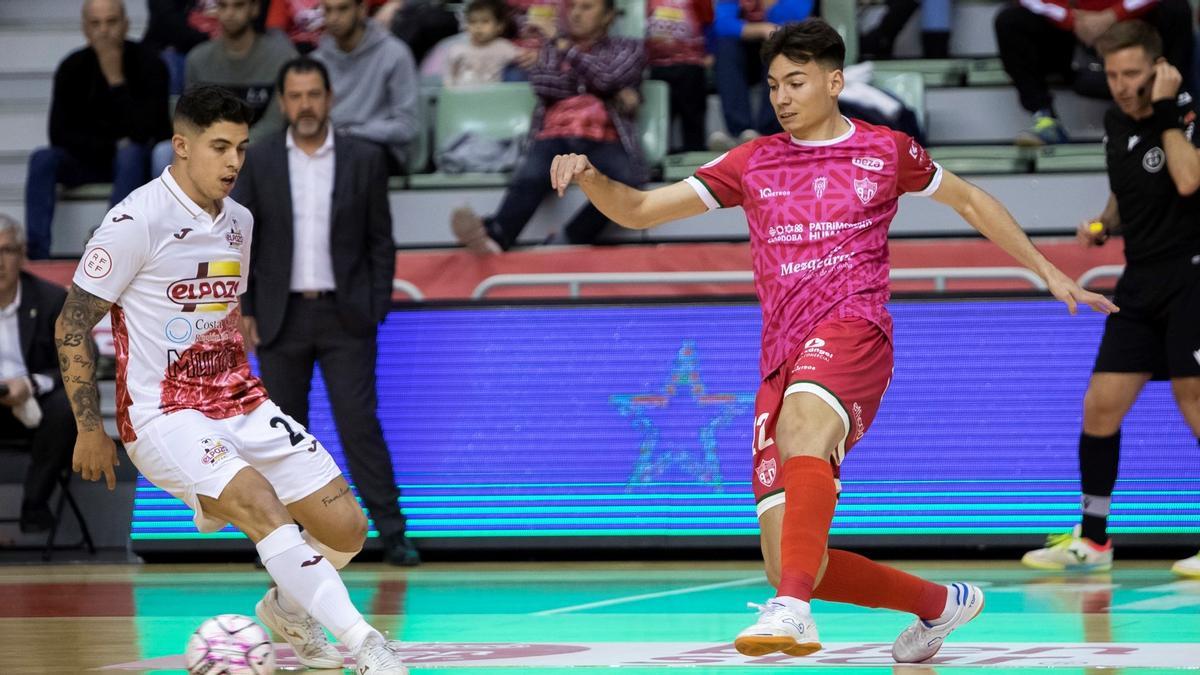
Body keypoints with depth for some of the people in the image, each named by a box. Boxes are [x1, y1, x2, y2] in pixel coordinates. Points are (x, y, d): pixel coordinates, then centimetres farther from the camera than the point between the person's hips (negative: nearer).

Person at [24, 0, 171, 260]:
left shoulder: (149, 65, -14)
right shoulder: (72, 68, -5)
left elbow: (144, 132, -25)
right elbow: (59, 134, -9)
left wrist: (116, 79, -28)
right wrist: (113, 145, -16)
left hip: (138, 161, -3)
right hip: (89, 159, 3)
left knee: (130, 155, -36)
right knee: (42, 159, -23)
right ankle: (36, 255, -30)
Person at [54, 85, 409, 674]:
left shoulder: (240, 223, 11)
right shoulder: (139, 220, -12)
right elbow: (72, 325, -8)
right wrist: (90, 430, -8)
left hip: (241, 408, 7)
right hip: (163, 418, -7)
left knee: (345, 527, -2)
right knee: (262, 505, -31)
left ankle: (287, 608, 29)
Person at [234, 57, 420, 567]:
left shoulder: (364, 160, 2)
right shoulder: (258, 161, 4)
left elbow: (380, 242, 4)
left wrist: (377, 309, -2)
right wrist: (244, 310, -1)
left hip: (344, 315, -1)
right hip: (282, 317, 1)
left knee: (360, 425, -7)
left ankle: (392, 532, -4)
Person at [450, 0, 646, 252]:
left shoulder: (628, 48, 23)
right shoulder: (552, 49, 28)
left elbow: (608, 78, 0)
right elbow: (543, 84, 6)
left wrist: (571, 52, 12)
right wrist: (612, 92, 2)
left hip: (603, 141, -1)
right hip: (555, 138, 1)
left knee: (624, 180, -37)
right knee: (530, 177, -34)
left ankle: (565, 242, -42)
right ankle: (495, 236, -59)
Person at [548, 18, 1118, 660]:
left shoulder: (885, 150, 12)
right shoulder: (752, 163, 16)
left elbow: (970, 202, 27)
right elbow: (639, 210, 15)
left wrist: (1050, 274, 27)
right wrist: (588, 177, -5)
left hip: (853, 326, -4)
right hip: (782, 360, 4)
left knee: (801, 421, -41)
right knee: (790, 567, -5)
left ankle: (793, 609, -56)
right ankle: (940, 603, 21)